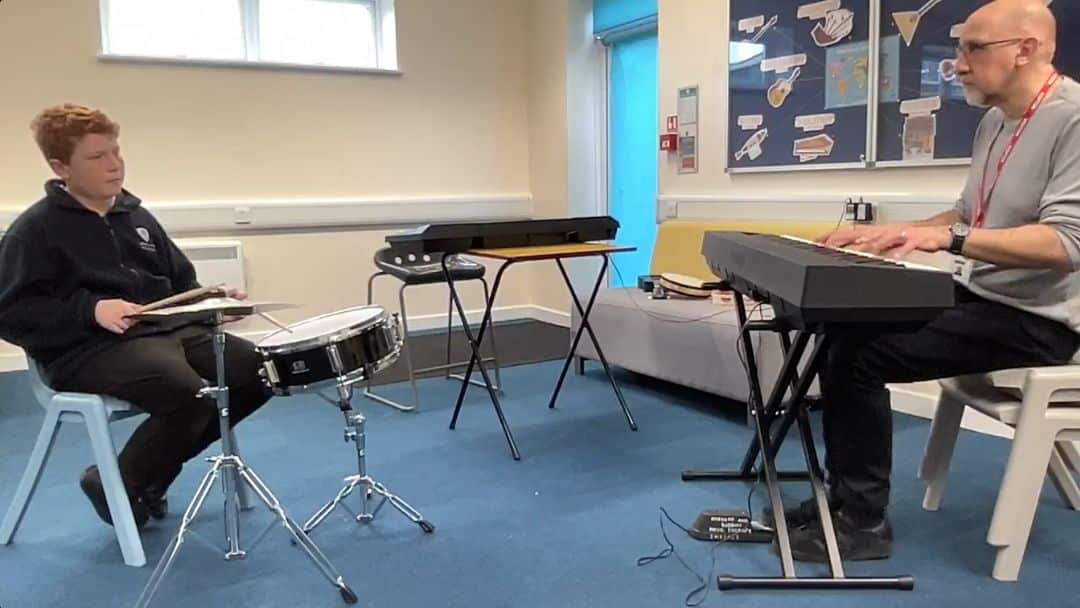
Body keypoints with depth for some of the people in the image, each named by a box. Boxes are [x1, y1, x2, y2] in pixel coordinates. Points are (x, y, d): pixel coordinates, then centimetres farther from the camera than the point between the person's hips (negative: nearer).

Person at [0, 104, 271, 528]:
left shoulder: (136, 215, 16)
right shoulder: (36, 229, -4)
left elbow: (181, 282, 22)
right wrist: (91, 310, -24)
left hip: (168, 330, 8)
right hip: (86, 349, -7)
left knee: (259, 371, -7)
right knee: (190, 393, -33)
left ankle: (153, 472, 8)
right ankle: (117, 485, -3)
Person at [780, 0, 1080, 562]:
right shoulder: (994, 123, 12)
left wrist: (947, 238, -37)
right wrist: (881, 235, 7)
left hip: (1034, 319, -9)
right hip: (978, 299, 9)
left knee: (862, 355, -21)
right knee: (843, 337, -1)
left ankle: (864, 521, -6)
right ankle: (844, 495, 9)